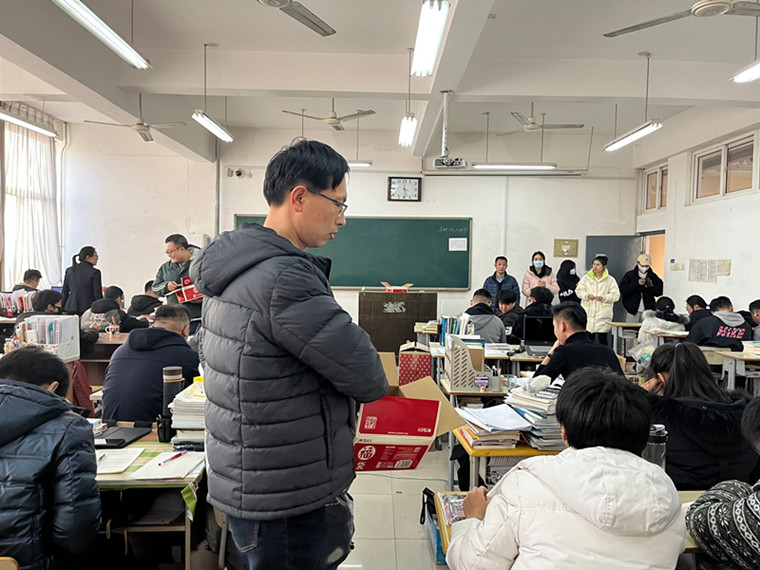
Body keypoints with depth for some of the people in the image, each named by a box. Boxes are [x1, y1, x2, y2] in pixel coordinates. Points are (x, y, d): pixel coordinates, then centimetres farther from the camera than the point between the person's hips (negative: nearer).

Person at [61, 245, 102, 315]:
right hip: (88, 309, -5)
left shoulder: (69, 270, 9)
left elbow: (64, 292, 13)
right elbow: (98, 295, -8)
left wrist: (63, 309, 22)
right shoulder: (94, 272, -8)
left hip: (71, 309, 6)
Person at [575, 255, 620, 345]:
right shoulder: (586, 278, 9)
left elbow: (615, 295, -1)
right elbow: (579, 290, 6)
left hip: (603, 314, -2)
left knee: (602, 339, 1)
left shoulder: (610, 280, 3)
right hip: (588, 313, 2)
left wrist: (604, 297, -17)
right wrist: (587, 295, -13)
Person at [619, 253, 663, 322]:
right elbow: (622, 289, -9)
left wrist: (650, 286, -15)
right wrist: (636, 284, -17)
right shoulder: (629, 275, 3)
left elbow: (659, 292, 2)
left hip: (648, 311, 1)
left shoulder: (653, 277, 9)